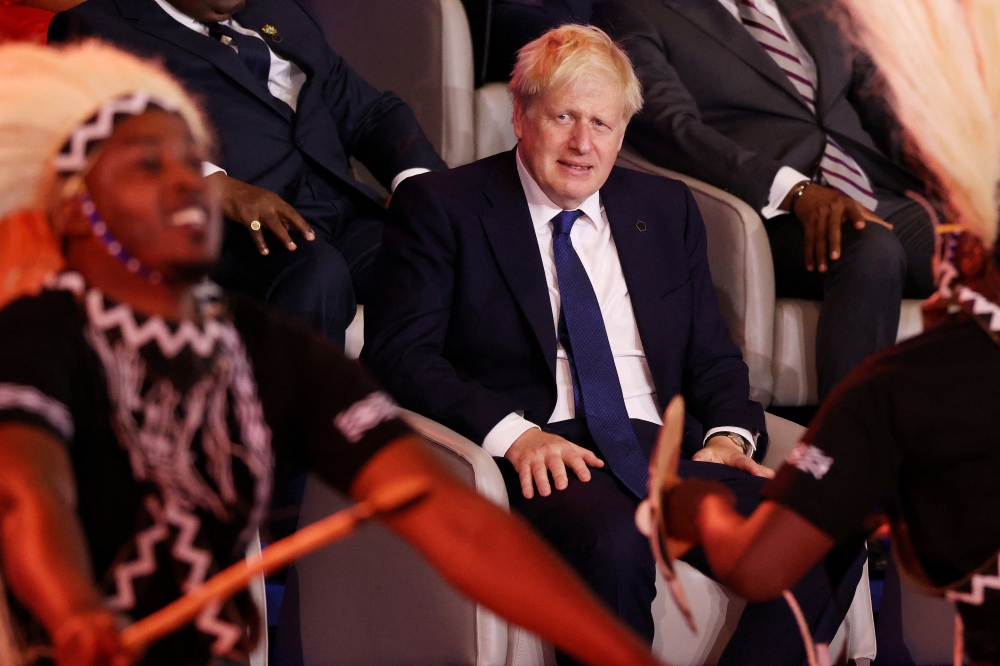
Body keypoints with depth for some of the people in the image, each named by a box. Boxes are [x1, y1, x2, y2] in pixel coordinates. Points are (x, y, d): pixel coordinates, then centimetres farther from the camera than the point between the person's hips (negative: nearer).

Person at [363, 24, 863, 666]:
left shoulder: (666, 208, 23)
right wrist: (510, 431, -17)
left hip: (670, 447, 5)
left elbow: (712, 353, 22)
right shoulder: (441, 206, 8)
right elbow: (396, 350, -2)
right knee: (615, 545, -40)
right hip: (544, 460, -5)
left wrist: (728, 434, -1)